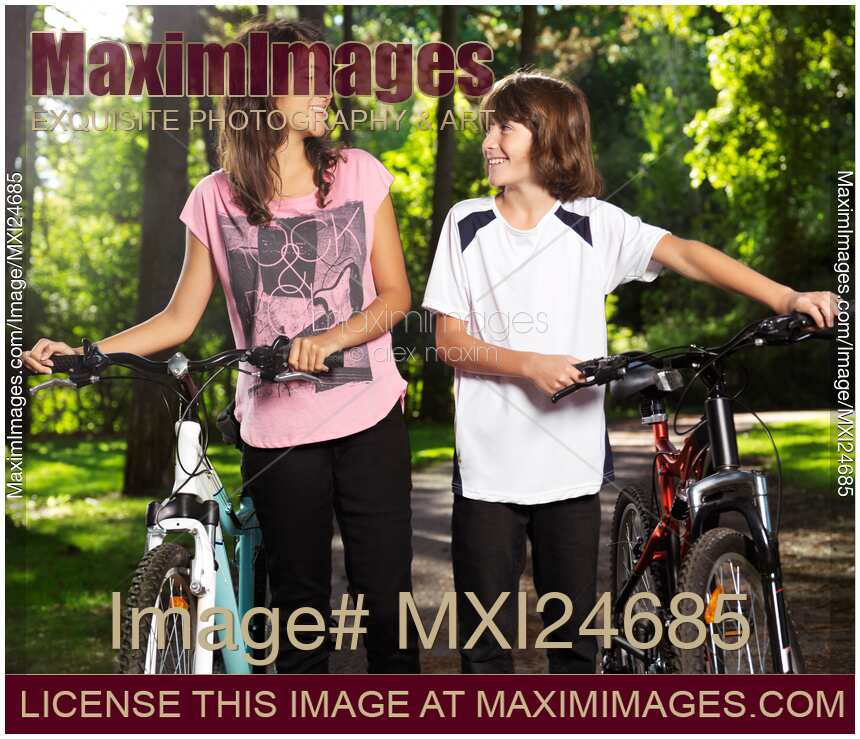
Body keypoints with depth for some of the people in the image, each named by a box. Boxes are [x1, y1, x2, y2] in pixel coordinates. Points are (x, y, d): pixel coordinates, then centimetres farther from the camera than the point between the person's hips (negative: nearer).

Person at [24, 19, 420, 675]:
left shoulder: (359, 174, 1)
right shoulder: (216, 200, 1)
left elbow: (395, 296, 0)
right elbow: (180, 319, 6)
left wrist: (330, 339, -19)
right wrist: (81, 352, -6)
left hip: (369, 420, 0)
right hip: (276, 431, 0)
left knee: (386, 597, 0)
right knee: (299, 604, 8)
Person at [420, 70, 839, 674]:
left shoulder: (595, 223, 0)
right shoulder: (468, 224, 3)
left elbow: (682, 253, -14)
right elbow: (450, 341, 0)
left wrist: (785, 298, -27)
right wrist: (530, 365, -16)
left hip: (571, 465, 0)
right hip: (489, 465, 0)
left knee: (575, 633, 7)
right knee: (486, 641, 3)